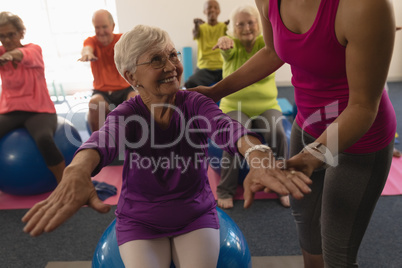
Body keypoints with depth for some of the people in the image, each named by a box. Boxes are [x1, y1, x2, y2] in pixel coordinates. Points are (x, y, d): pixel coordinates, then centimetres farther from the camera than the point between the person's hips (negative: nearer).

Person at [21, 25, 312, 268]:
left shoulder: (195, 103, -14)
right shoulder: (127, 114, -14)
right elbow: (104, 140, -36)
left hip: (196, 213, 1)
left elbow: (227, 127, -35)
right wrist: (76, 174, -60)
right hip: (140, 220, 0)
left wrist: (259, 156, -57)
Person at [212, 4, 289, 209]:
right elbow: (227, 48, -26)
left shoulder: (265, 43, 1)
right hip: (235, 106, -1)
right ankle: (226, 190, -11)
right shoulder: (232, 47, -1)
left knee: (277, 134, -26)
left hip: (266, 105, 1)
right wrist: (224, 40, -51)